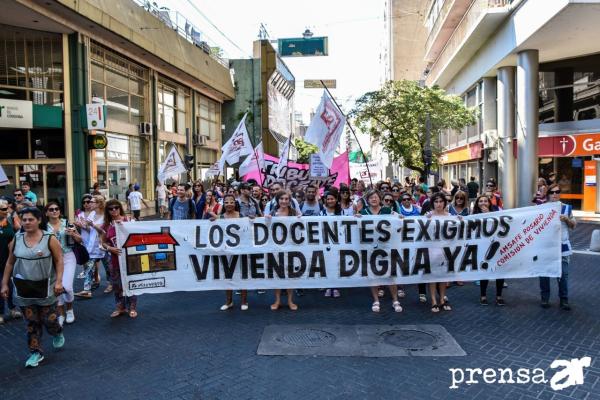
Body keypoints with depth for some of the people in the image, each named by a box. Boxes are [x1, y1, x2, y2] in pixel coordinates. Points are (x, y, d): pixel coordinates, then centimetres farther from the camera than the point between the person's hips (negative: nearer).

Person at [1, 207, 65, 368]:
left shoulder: (50, 239, -9)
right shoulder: (16, 239, 1)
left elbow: (59, 261, -7)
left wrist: (59, 281, -14)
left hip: (45, 287, -3)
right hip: (23, 287, 3)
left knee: (48, 319, 3)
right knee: (31, 322, 8)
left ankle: (57, 334, 37)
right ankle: (36, 352, 21)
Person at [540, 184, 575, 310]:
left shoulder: (567, 208, 5)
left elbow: (573, 226, 9)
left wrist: (567, 219, -10)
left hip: (562, 246, 1)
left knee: (563, 274, 0)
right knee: (544, 273, 5)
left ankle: (564, 300, 13)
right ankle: (545, 299, 18)